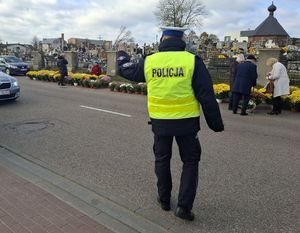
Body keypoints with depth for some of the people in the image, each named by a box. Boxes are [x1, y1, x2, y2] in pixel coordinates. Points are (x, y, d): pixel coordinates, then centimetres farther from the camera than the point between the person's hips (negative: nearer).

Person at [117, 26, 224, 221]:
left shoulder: (149, 62, -2)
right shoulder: (192, 61, -10)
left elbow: (127, 70, 17)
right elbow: (206, 96, -11)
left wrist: (122, 57, 40)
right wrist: (216, 123, -1)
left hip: (160, 122, 2)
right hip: (186, 122, -2)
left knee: (162, 159, 21)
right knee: (190, 162, 14)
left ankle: (164, 199, 34)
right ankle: (184, 205, 11)